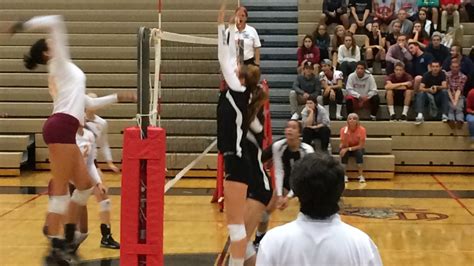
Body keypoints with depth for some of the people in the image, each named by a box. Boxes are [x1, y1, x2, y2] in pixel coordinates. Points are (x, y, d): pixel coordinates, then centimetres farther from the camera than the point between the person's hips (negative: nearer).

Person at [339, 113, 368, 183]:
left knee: (359, 152, -34)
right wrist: (346, 134, -35)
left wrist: (348, 148, -28)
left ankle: (361, 176, -26)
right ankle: (344, 176, -25)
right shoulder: (343, 129, -16)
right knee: (343, 152, -33)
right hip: (347, 148, 1)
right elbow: (343, 145, -21)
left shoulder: (361, 129, -19)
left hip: (357, 148, 0)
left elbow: (361, 146, -18)